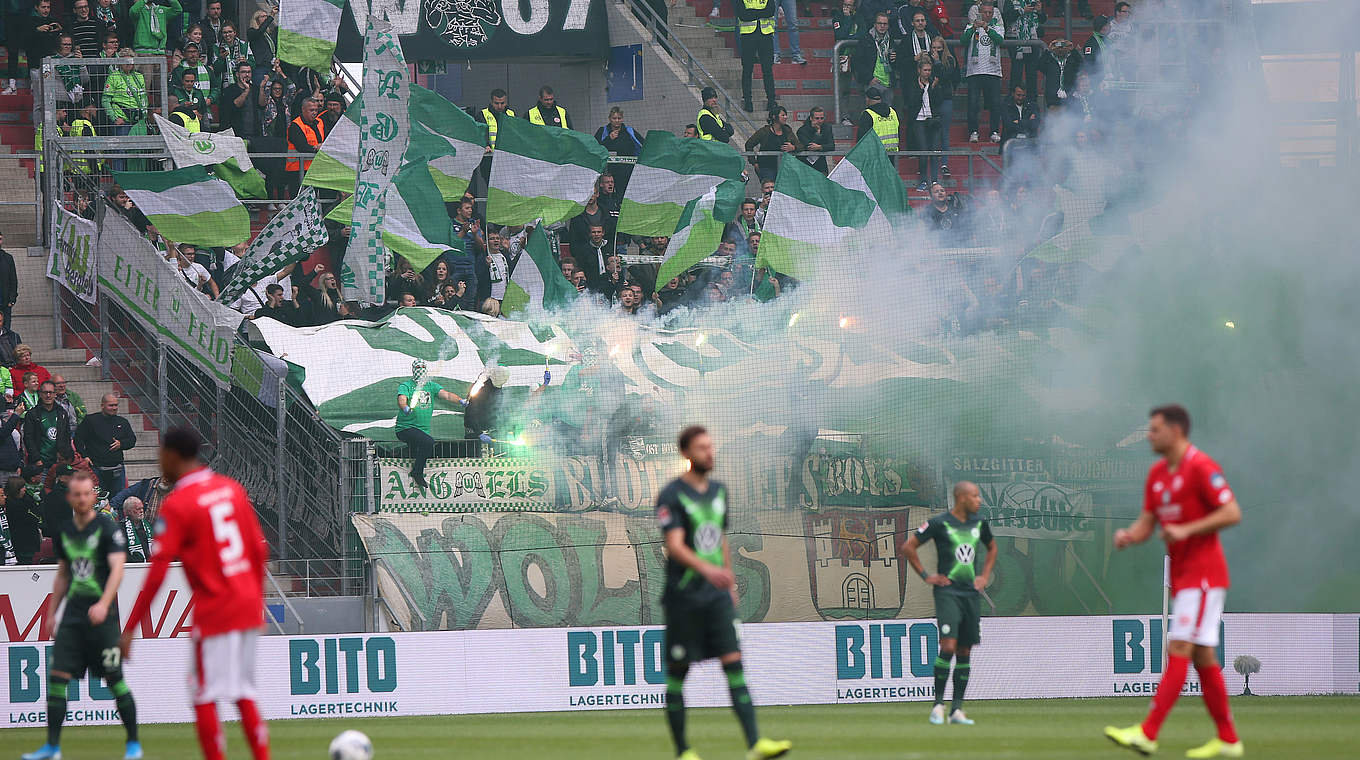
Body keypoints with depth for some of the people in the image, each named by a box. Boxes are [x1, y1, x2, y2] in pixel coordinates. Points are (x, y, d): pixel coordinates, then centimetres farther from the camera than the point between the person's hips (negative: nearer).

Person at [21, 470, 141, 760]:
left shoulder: (107, 528, -6)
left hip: (102, 616, -5)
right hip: (72, 614, 5)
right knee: (57, 675, -4)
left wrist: (104, 604, -30)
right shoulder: (65, 530, 13)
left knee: (114, 679, -3)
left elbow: (117, 568, -16)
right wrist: (51, 614, 19)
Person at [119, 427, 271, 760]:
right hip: (248, 607, 7)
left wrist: (129, 629, -11)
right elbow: (259, 550, 13)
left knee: (205, 699, -3)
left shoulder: (176, 506, -10)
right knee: (245, 695, 14)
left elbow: (157, 574, -14)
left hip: (214, 613, -7)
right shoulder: (233, 489, 9)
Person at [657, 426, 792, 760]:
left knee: (734, 663, -8)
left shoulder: (718, 491, 13)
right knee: (677, 672, 2)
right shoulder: (672, 495, -9)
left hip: (717, 595, 5)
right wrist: (707, 569, -36)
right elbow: (675, 545, -21)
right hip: (683, 596, -5)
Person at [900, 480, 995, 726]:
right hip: (947, 592, -5)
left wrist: (985, 576, 18)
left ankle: (957, 710, 7)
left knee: (965, 651, 4)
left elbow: (992, 547, 30)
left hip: (972, 593, 5)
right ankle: (938, 704, -7)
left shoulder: (979, 524, 10)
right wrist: (925, 576, -2)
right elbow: (908, 546, -1)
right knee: (948, 646, -17)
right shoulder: (939, 523, -6)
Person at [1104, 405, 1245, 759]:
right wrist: (1128, 536, -7)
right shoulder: (1157, 474, 14)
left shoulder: (1201, 467, -13)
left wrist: (1186, 530, -23)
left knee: (1179, 649, -14)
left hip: (1203, 573, -9)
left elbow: (1232, 513, -17)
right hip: (1181, 576, 9)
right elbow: (1147, 523, 15)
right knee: (1203, 658, 9)